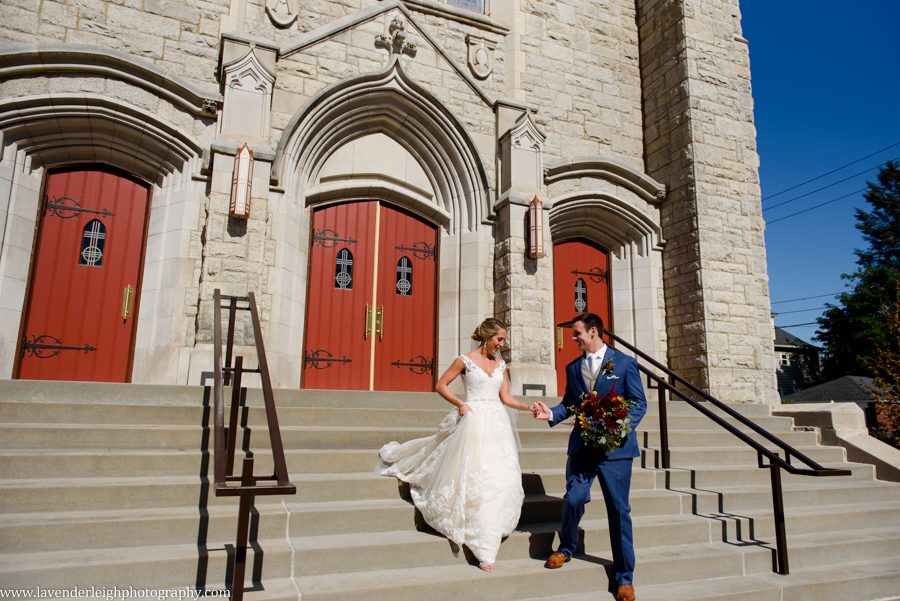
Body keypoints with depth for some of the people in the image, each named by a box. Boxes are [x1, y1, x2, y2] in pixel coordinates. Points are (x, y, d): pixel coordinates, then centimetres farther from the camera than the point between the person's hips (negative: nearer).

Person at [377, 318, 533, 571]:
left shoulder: (500, 365, 13)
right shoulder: (465, 360, -2)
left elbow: (506, 398, 12)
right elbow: (440, 385, 2)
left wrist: (528, 407, -2)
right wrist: (459, 404, -8)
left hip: (497, 422, 5)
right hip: (474, 420, -5)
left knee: (501, 478, 1)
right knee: (475, 479, -5)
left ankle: (492, 531, 15)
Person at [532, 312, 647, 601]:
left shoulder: (624, 363, 1)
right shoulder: (573, 368, 12)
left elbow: (639, 403, -1)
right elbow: (569, 404, 14)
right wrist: (551, 413, -6)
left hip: (615, 446, -2)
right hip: (581, 445, 3)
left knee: (619, 509, 4)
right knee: (573, 499, -6)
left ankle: (624, 577, 20)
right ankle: (566, 548, 25)